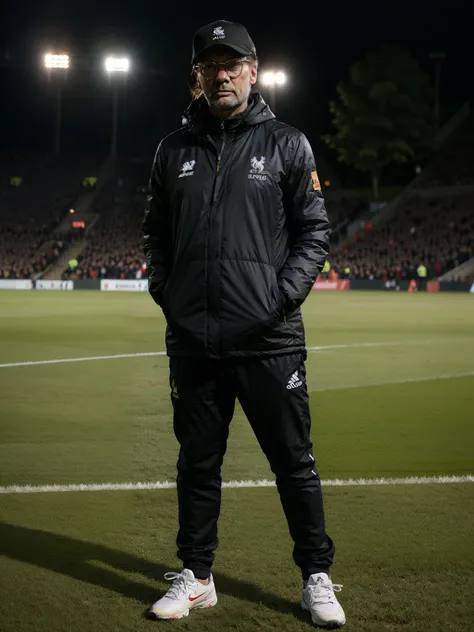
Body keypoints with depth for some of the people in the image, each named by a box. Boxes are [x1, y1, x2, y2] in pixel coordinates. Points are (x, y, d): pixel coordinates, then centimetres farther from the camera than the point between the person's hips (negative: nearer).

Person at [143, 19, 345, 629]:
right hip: (193, 341, 3)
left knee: (293, 461, 3)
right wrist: (165, 293, 2)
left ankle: (316, 577, 17)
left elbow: (314, 231, 3)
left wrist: (285, 296, -9)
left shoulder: (287, 145, 4)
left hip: (270, 342, -2)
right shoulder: (175, 149, 11)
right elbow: (155, 233, 17)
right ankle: (196, 576, 23)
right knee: (197, 462, 11)